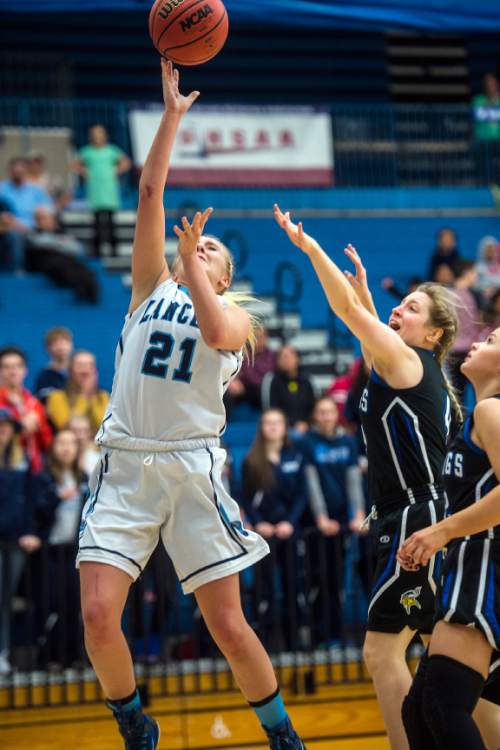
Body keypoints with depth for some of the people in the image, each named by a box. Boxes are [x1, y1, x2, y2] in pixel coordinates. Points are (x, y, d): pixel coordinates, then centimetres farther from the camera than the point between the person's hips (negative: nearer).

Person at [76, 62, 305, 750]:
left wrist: (192, 259, -5)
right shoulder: (151, 286, 18)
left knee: (228, 627, -3)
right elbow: (150, 193, 9)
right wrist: (173, 114, 5)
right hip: (125, 463, 2)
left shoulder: (236, 317, 12)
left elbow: (214, 330, -14)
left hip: (191, 466, -2)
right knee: (98, 618, -11)